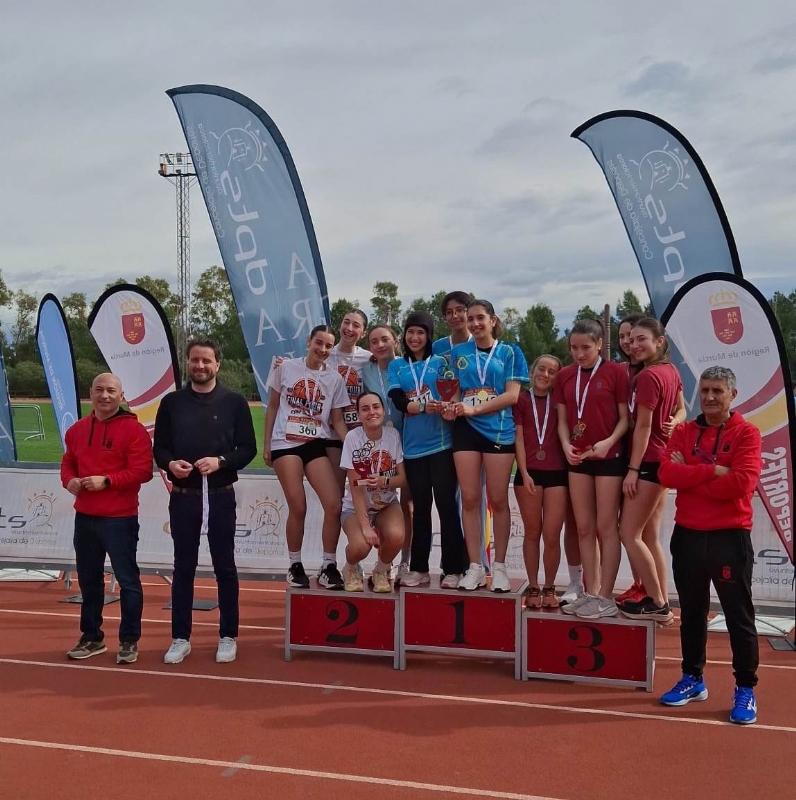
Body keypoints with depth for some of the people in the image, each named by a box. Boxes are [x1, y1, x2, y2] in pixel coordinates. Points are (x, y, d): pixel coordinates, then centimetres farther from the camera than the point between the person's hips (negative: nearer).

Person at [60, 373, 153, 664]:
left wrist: (106, 480, -21)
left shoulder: (133, 429, -9)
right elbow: (68, 463, 18)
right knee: (88, 580, 15)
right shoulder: (77, 429, 11)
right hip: (84, 518, 6)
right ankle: (91, 637, 29)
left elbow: (142, 471, -15)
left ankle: (129, 640, 12)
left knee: (127, 580, 1)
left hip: (120, 519, -6)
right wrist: (70, 480, -4)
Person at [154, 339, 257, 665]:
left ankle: (228, 637, 17)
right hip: (183, 497, 2)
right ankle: (180, 638, 19)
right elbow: (159, 448, 8)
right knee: (183, 568, 9)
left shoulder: (234, 402, 0)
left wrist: (221, 461, -18)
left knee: (225, 567, 6)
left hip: (220, 497, -1)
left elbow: (248, 448, -1)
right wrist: (170, 464, -14)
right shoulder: (171, 402, 6)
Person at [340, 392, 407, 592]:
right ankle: (352, 569, 9)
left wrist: (384, 481, -28)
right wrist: (365, 525, -26)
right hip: (356, 507, -2)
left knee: (396, 536, -30)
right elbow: (355, 487, -18)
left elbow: (403, 478, -5)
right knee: (360, 546, -30)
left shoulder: (393, 435, -10)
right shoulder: (352, 438, -17)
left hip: (387, 504, 2)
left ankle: (381, 571, 4)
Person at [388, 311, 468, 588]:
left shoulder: (440, 362, 7)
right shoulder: (397, 366, 11)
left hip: (441, 443, -2)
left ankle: (453, 569, 5)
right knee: (420, 507, 10)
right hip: (413, 446, 2)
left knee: (446, 504, -1)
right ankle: (419, 569, 18)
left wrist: (448, 406, -24)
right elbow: (397, 400, -3)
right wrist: (424, 405, -20)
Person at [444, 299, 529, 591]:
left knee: (498, 500, 2)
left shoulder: (509, 353, 5)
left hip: (499, 430, -2)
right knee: (469, 499, 1)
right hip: (466, 429, 2)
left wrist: (474, 409, -15)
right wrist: (452, 408, -11)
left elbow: (512, 395, -5)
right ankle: (475, 567, 10)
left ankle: (499, 567, 12)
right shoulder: (459, 352, 12)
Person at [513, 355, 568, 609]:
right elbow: (518, 438, 2)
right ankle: (533, 588, 16)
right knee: (532, 532, 7)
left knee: (552, 535, -2)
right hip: (529, 472, -1)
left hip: (557, 472, 1)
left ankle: (549, 588, 13)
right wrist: (525, 473, -6)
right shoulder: (522, 400, 6)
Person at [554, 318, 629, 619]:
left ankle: (606, 597, 7)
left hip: (609, 456, -5)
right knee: (584, 527, 9)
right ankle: (590, 593, 19)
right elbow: (562, 419, 9)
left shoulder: (615, 372, -6)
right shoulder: (565, 375, 7)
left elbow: (625, 418, -5)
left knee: (606, 527, 0)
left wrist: (609, 442, -21)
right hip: (578, 458, 5)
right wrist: (566, 446, -9)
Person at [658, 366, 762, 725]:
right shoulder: (683, 432, 8)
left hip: (730, 537, -4)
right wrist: (713, 471, -17)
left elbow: (742, 482, -19)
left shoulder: (746, 433, -5)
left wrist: (689, 477, -10)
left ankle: (745, 690, 15)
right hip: (687, 535, 4)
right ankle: (693, 679, 28)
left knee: (739, 616, 3)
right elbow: (666, 473, -8)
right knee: (691, 612, 15)